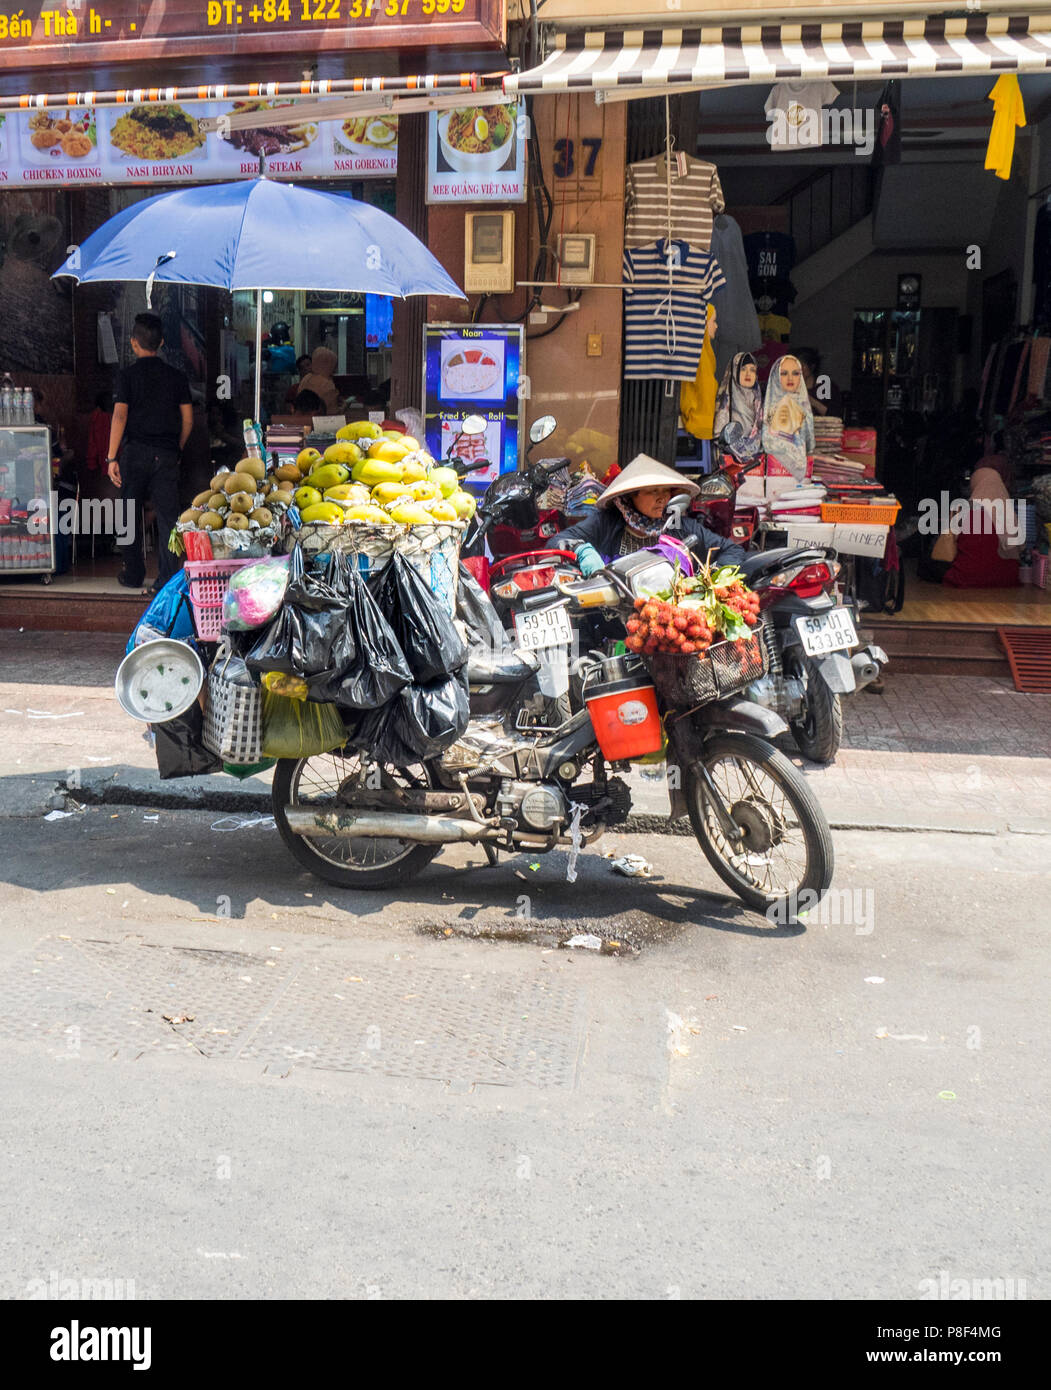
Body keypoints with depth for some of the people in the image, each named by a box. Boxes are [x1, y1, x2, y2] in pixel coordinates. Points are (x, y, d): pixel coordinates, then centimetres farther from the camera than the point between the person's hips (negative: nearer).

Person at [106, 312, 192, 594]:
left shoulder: (128, 375, -3)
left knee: (131, 516, 11)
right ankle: (167, 579, -3)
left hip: (135, 452, -1)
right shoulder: (176, 376, 5)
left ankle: (134, 576, 17)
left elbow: (119, 416, -9)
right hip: (166, 454, 2)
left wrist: (112, 457, -8)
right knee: (167, 516, 1)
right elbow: (188, 419, 6)